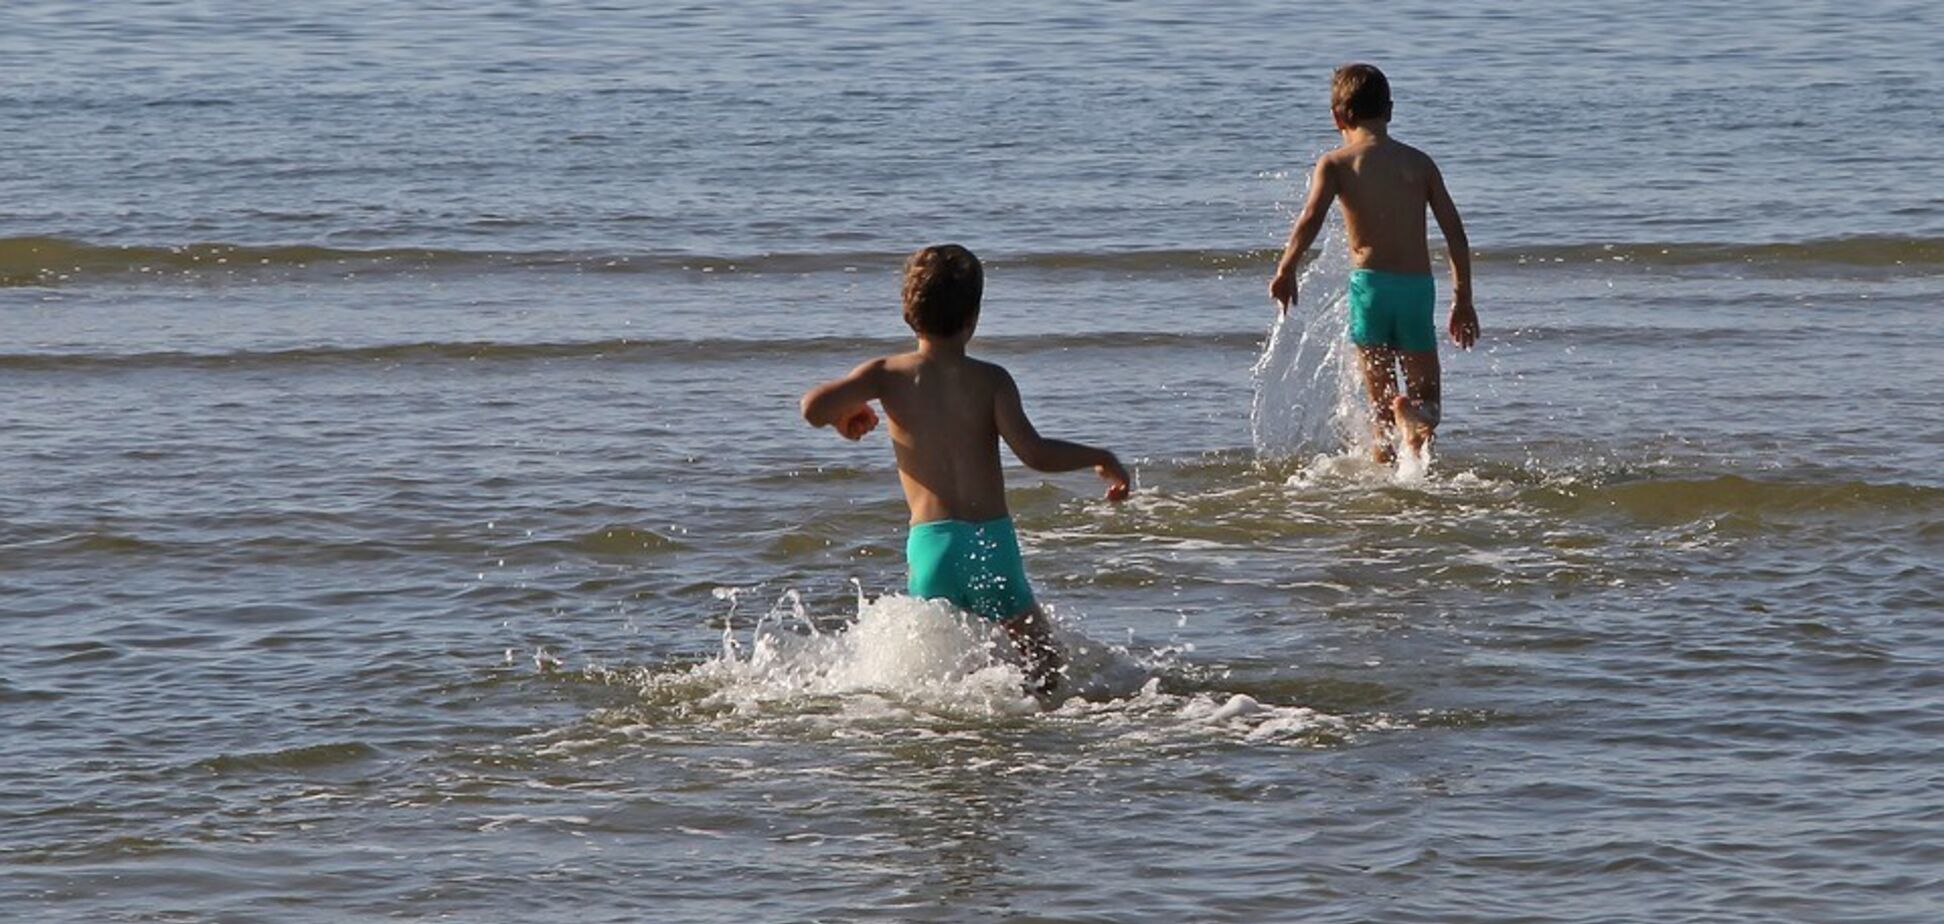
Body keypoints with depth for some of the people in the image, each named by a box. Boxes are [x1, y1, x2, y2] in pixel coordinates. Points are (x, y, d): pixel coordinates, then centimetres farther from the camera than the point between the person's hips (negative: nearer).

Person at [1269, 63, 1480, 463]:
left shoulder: (1336, 163, 3)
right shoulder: (1419, 163, 12)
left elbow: (1311, 218, -15)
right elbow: (1455, 234, 9)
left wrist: (1285, 271, -16)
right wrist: (1463, 299, 15)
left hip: (1370, 283, -2)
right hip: (1418, 285, 2)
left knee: (1382, 407, 9)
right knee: (1427, 398, 9)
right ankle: (1413, 416, -26)